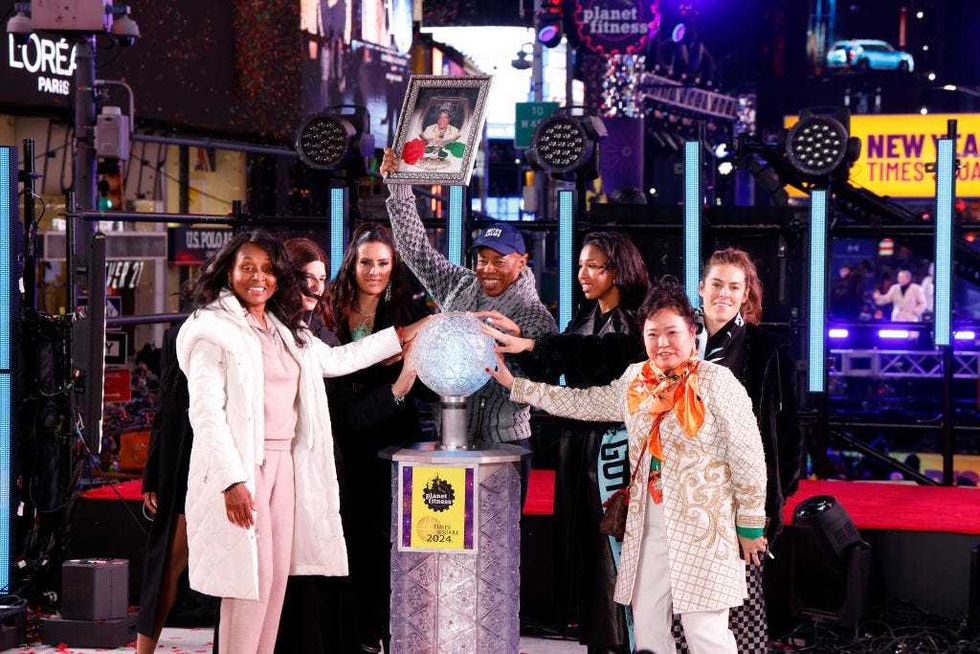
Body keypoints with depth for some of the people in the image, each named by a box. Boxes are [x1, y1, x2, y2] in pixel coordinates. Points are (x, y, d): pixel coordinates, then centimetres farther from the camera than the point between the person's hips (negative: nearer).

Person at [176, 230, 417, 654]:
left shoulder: (286, 330, 16)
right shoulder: (212, 328, -7)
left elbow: (336, 359, 28)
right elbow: (206, 410, -13)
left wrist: (403, 336, 26)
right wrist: (231, 480, -20)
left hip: (284, 464, 7)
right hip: (240, 466, -7)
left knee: (276, 581, 6)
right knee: (250, 580, -10)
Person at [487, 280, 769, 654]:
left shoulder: (716, 381, -10)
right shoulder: (635, 381, 9)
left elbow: (748, 458, -8)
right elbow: (583, 403, 22)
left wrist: (751, 526, -6)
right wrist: (514, 385, 22)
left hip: (702, 526, -6)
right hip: (647, 527, 6)